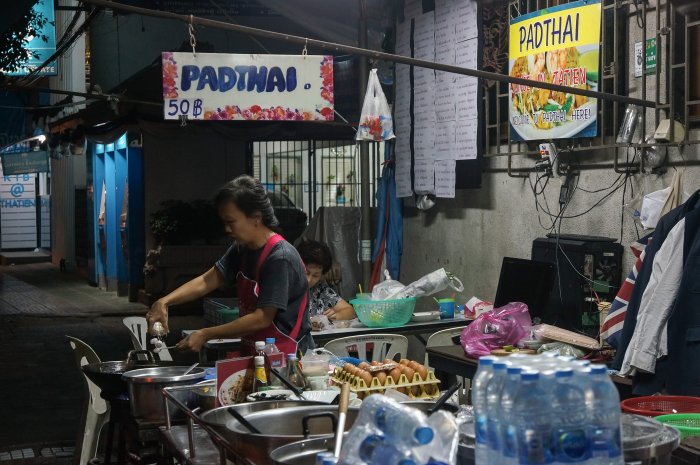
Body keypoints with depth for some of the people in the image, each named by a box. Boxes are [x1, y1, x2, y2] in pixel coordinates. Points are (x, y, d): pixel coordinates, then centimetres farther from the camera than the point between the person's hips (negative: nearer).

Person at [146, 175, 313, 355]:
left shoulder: (280, 258, -17)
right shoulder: (242, 248, 8)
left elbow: (261, 319, -19)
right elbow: (207, 281, 7)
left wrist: (205, 335, -15)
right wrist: (164, 302, -8)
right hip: (253, 355, 7)